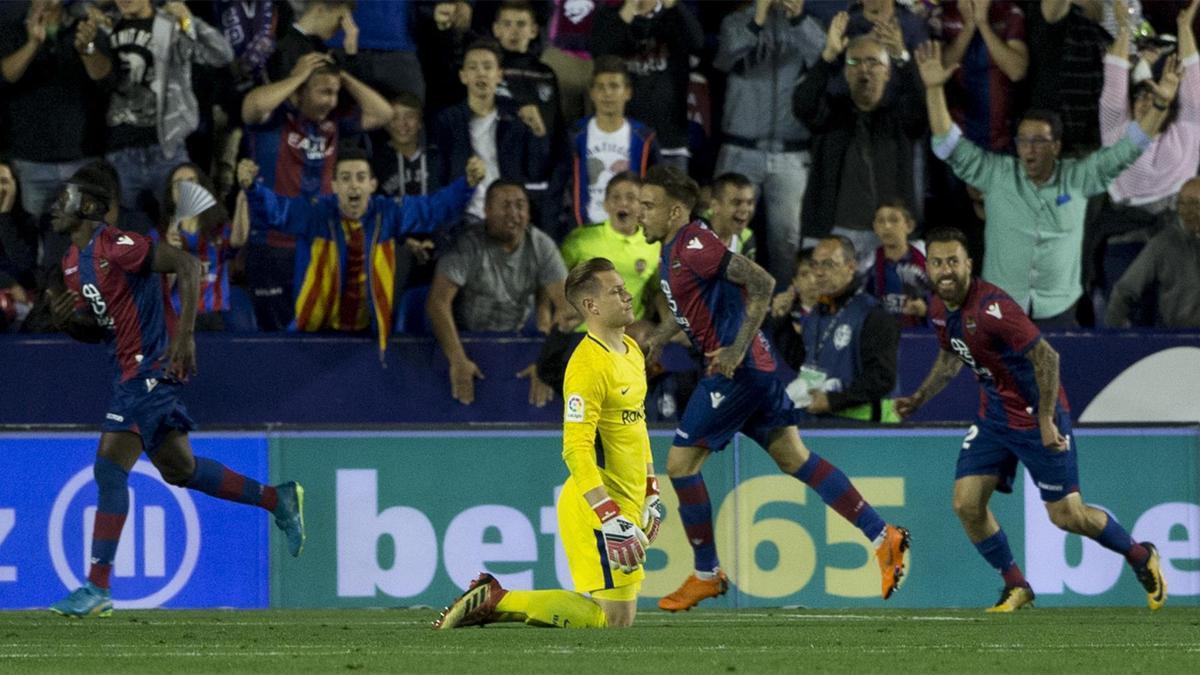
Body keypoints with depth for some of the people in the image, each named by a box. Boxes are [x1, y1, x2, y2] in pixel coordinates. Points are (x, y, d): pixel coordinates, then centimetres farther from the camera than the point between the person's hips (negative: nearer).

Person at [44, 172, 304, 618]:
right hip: (134, 371, 10)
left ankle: (97, 589, -13)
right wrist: (66, 321, -3)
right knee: (179, 470, 17)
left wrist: (184, 335, -26)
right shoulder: (74, 263, 13)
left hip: (153, 365, -10)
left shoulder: (114, 247, -16)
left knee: (110, 467, -14)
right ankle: (278, 501, 31)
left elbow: (186, 264, -20)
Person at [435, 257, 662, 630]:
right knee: (612, 618, -11)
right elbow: (576, 451, -25)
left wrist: (651, 494, 23)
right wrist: (610, 517, -29)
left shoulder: (632, 351, 12)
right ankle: (495, 601, -4)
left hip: (626, 503, 10)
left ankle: (492, 600, 14)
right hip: (594, 508, -10)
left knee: (621, 618, 10)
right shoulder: (588, 365, -19)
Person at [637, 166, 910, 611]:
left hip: (736, 370, -10)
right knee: (793, 458, 8)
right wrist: (659, 337, 24)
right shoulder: (672, 252, 15)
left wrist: (737, 349, -24)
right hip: (756, 370, 10)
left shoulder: (693, 245, -15)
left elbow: (762, 283, -22)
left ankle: (707, 574, 6)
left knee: (681, 462, -3)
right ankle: (883, 537, 4)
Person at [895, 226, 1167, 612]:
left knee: (1066, 515, -2)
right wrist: (919, 398, 10)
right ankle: (1016, 587, 11)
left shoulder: (991, 306, -27)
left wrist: (1045, 419, -25)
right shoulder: (940, 309, -1)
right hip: (994, 417, 7)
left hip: (1039, 417, -7)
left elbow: (1046, 357, -26)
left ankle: (1141, 556, 23)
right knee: (966, 504, -5)